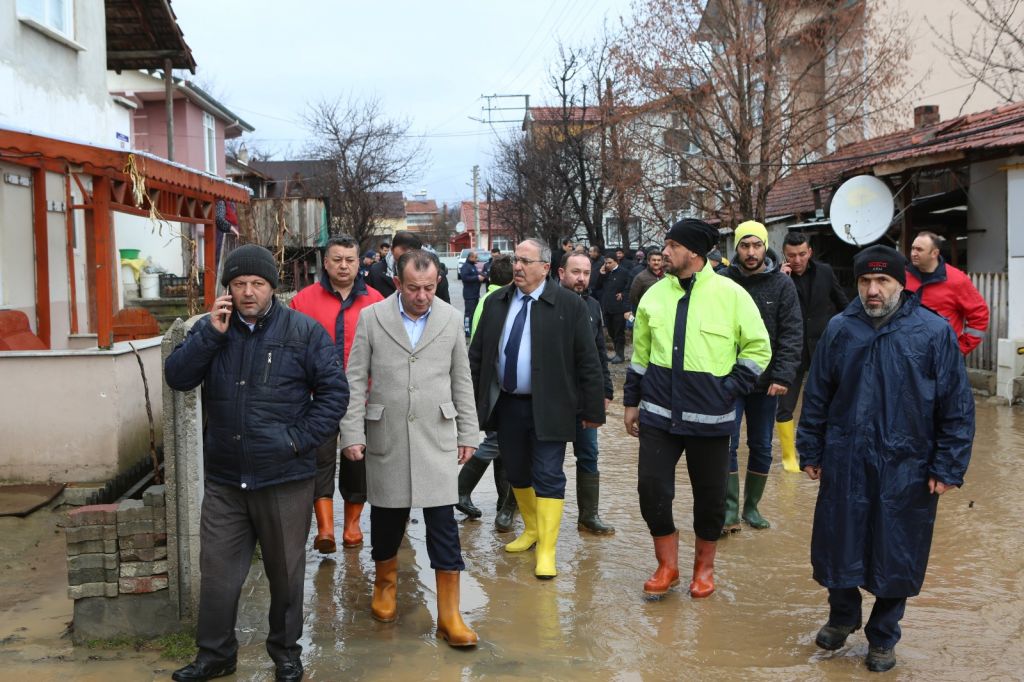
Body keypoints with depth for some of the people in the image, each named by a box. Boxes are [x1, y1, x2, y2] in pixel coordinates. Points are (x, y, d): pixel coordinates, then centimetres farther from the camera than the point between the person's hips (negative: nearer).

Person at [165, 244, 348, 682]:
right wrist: (211, 333, -14)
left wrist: (302, 438, -12)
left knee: (285, 572, 12)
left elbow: (334, 391, -5)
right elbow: (177, 378, -4)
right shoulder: (211, 328, 6)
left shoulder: (303, 331, -5)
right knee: (218, 572, 10)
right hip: (223, 478, 3)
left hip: (285, 478, -2)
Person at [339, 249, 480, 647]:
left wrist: (467, 433, 7)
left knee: (443, 524, -3)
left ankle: (449, 616, 4)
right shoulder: (371, 318, -2)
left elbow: (461, 380, 8)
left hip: (436, 438, 0)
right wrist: (352, 434, -6)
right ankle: (385, 583, 40)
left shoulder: (451, 319, 3)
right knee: (386, 517, 13)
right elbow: (356, 380, -1)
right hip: (386, 437, 0)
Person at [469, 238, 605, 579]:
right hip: (506, 404, 5)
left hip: (548, 408, -5)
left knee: (548, 477, -2)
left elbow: (588, 361, -6)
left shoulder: (570, 305, -7)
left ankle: (546, 551, 8)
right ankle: (532, 529, 37)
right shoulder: (495, 302, 6)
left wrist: (592, 409, -7)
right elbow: (476, 355, 10)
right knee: (516, 474, 16)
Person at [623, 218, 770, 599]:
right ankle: (667, 565, 19)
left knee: (710, 495, 10)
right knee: (652, 488, -1)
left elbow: (758, 349, 0)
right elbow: (640, 354, 13)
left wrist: (732, 388, -8)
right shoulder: (655, 294, 5)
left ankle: (704, 567, 31)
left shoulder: (731, 295, -7)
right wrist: (631, 401, 14)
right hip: (658, 414, 3)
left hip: (710, 419, -3)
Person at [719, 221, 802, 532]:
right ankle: (730, 509, 9)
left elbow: (792, 334, -7)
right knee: (727, 445, -1)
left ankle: (751, 507, 26)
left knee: (761, 448, 11)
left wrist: (783, 376, -16)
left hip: (766, 381, 1)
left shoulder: (782, 285, -4)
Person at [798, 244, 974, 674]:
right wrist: (811, 452, 8)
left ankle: (883, 637, 30)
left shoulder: (934, 332, -7)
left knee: (896, 556, 9)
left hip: (906, 469, -2)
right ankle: (842, 616, 38)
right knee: (838, 545, 12)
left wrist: (947, 468, -7)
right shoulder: (840, 329, 0)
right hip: (845, 464, 2)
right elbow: (817, 396, 7)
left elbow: (957, 408, -5)